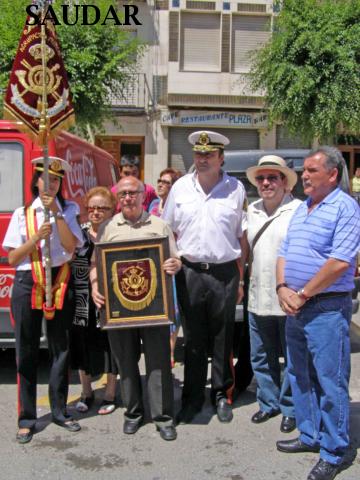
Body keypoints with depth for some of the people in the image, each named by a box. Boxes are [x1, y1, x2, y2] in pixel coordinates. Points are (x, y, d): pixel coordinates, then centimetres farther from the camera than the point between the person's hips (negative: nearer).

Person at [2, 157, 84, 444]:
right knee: (27, 352, 3)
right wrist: (36, 238, -12)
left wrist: (56, 212, -13)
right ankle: (26, 419, 12)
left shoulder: (68, 210, 7)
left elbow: (71, 245, -9)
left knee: (61, 349, 8)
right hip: (27, 283, 0)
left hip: (60, 283, 1)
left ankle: (60, 411, 22)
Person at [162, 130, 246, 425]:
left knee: (223, 339, 10)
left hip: (224, 272, -1)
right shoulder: (180, 187, 4)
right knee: (193, 339, 10)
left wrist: (240, 279, 3)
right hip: (189, 271, 1)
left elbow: (241, 236, 4)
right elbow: (169, 232, 10)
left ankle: (222, 394, 27)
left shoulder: (236, 188, 1)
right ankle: (193, 397, 23)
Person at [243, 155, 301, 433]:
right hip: (258, 300, 6)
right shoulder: (252, 210, 11)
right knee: (261, 357, 16)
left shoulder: (299, 210, -9)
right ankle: (269, 403, 33)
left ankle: (290, 409, 24)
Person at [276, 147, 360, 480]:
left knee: (330, 380, -1)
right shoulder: (302, 209, 15)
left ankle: (333, 453, 11)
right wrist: (283, 288, -2)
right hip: (296, 306, 9)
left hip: (327, 308, -8)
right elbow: (284, 252, 15)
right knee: (299, 375, 16)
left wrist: (303, 294, -16)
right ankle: (310, 436, 32)